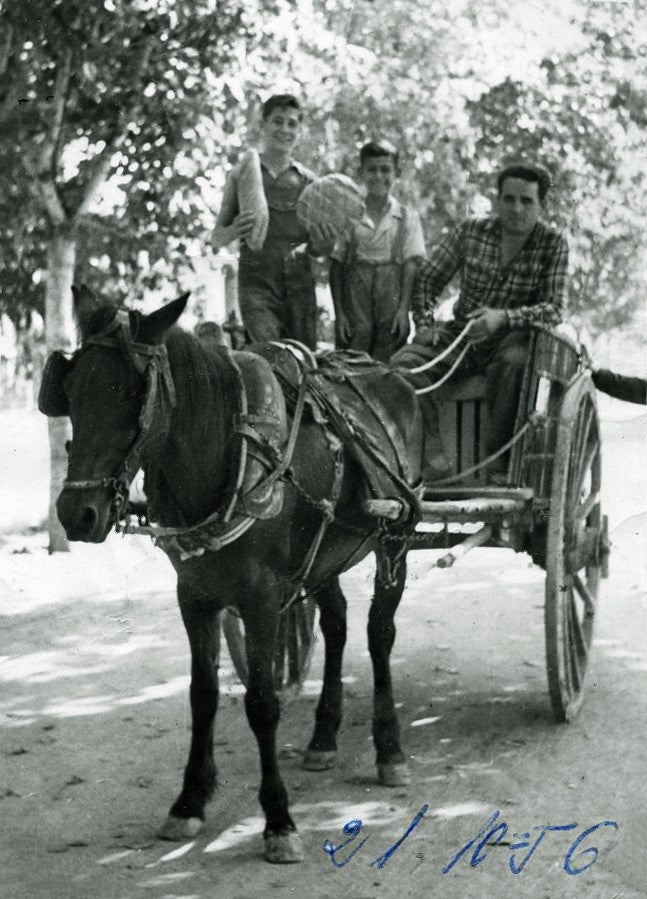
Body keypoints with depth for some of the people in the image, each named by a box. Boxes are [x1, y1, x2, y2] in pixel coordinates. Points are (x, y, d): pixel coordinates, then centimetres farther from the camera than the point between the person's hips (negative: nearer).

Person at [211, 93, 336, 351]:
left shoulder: (308, 180, 14)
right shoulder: (241, 175, 8)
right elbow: (216, 240, 7)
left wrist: (323, 245, -7)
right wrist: (234, 231, -16)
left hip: (300, 284, 3)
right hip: (257, 283, -2)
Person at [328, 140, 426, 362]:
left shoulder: (407, 217, 7)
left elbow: (411, 265, 1)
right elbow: (336, 267, 5)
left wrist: (403, 309, -10)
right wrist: (339, 313, -3)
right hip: (355, 302, 0)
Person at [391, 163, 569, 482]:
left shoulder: (553, 244, -3)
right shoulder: (470, 232, 2)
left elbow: (553, 309, -12)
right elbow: (427, 279, 11)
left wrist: (503, 318, -28)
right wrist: (424, 323, -6)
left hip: (511, 338, -3)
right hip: (461, 335, 3)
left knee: (511, 363, -40)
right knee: (403, 363, -23)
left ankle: (499, 457, -26)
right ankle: (432, 453, -26)